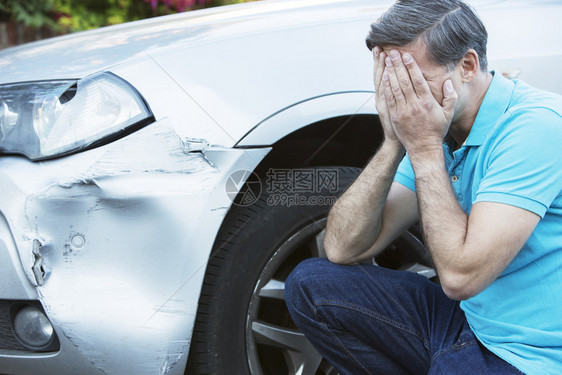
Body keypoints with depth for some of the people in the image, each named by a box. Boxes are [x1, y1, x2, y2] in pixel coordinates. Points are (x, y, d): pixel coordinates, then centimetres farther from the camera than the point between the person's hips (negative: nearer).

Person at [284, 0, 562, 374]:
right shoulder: (436, 131, 3)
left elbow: (460, 276, -27)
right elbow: (342, 248, -2)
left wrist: (425, 148, -20)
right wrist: (394, 144, -12)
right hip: (466, 320, 8)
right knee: (311, 284, 1)